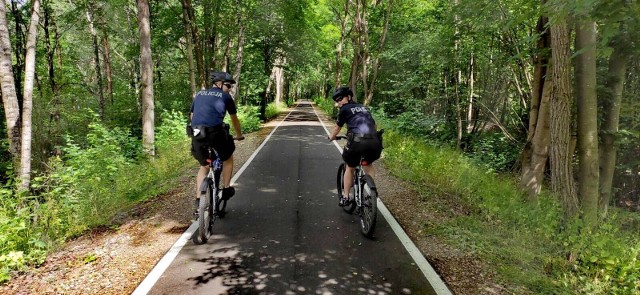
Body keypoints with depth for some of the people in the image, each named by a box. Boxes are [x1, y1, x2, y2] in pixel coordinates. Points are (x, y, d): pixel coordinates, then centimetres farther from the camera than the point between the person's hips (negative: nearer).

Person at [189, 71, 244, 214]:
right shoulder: (225, 96, 10)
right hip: (215, 132, -4)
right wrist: (239, 135, 35)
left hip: (197, 134, 5)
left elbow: (192, 116, 28)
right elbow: (234, 118, 20)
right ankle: (226, 189, 21)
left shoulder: (199, 94, 23)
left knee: (204, 166, 22)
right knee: (228, 159, 24)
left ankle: (199, 200, 15)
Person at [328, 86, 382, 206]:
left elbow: (338, 128, 26)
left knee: (350, 168, 21)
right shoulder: (363, 107, 29)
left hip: (357, 141, -4)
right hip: (374, 142, 4)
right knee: (368, 165, 32)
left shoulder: (345, 109, 15)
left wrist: (331, 137, 45)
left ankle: (346, 197, 24)